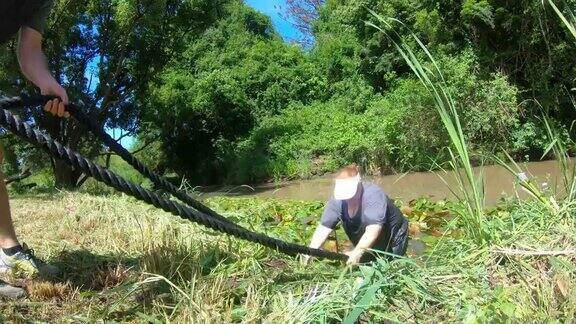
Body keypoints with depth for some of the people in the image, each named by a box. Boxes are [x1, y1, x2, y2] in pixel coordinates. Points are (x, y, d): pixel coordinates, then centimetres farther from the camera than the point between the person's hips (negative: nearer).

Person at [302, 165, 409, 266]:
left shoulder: (374, 195, -34)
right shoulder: (337, 200, -19)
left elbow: (372, 231, -44)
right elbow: (324, 227, -22)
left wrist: (357, 252, -57)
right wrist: (310, 251, -37)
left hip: (393, 241, -5)